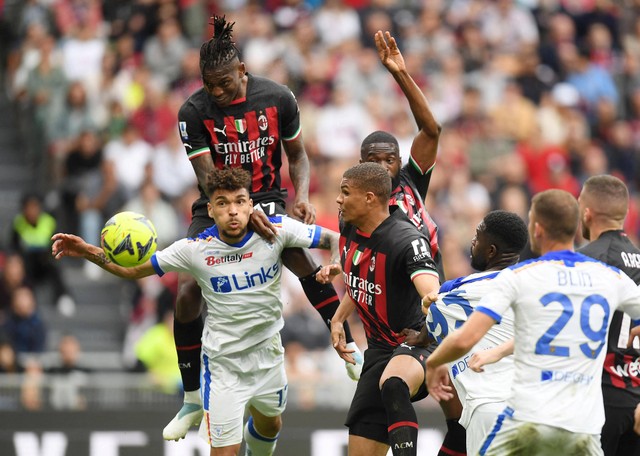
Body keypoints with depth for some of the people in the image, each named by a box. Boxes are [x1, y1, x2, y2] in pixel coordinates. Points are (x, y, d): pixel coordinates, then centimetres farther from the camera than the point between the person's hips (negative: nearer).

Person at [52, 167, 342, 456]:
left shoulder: (277, 230, -18)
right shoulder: (195, 249, -19)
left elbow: (334, 239, -9)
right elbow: (133, 270, -10)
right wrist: (90, 253, -26)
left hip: (267, 352, 3)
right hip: (223, 362, -3)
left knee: (269, 426, 26)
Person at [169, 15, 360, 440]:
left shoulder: (277, 98, -11)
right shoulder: (194, 112, -16)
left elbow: (297, 154, 3)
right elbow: (209, 177, -21)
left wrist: (302, 195, -15)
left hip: (267, 200, 1)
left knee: (302, 257, -22)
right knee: (187, 294, -9)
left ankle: (351, 352, -6)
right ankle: (194, 401, 6)